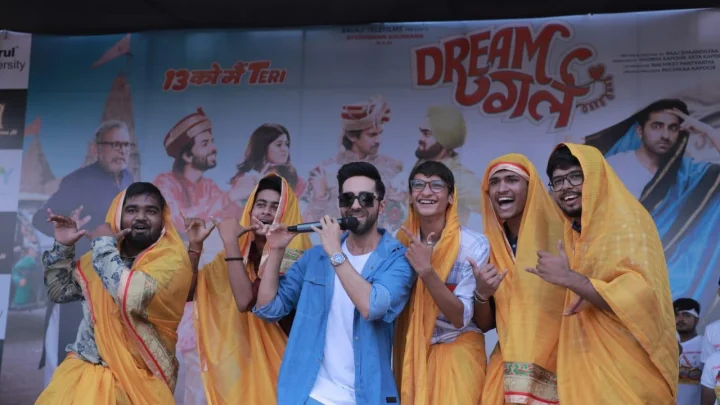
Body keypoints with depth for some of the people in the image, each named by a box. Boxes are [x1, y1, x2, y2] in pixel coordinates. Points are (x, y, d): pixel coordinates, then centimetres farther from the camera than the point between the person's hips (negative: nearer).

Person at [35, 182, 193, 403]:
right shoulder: (102, 252, 8)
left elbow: (133, 297, -26)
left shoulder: (172, 259, -9)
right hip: (85, 366, 4)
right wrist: (63, 247, 4)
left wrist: (104, 245, -13)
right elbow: (59, 292, 18)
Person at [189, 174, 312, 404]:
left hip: (274, 361, -5)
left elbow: (247, 301, -27)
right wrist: (195, 245, -7)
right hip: (238, 358, 5)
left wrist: (230, 242, -23)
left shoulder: (292, 257, -16)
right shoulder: (239, 250, 4)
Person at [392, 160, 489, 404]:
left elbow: (460, 318, -20)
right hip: (410, 351, 3)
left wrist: (426, 271, -31)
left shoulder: (474, 245, -16)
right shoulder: (402, 241, -4)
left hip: (456, 350, -3)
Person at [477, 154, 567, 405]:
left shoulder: (559, 234, -7)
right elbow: (484, 324, 6)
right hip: (509, 364, 3)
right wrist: (482, 295, -12)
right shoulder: (488, 248, 4)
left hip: (559, 362, -3)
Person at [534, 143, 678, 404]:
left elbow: (641, 297, -24)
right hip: (585, 363, 7)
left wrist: (568, 278, -25)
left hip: (627, 368, -7)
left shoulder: (627, 222, -11)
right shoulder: (573, 232, 11)